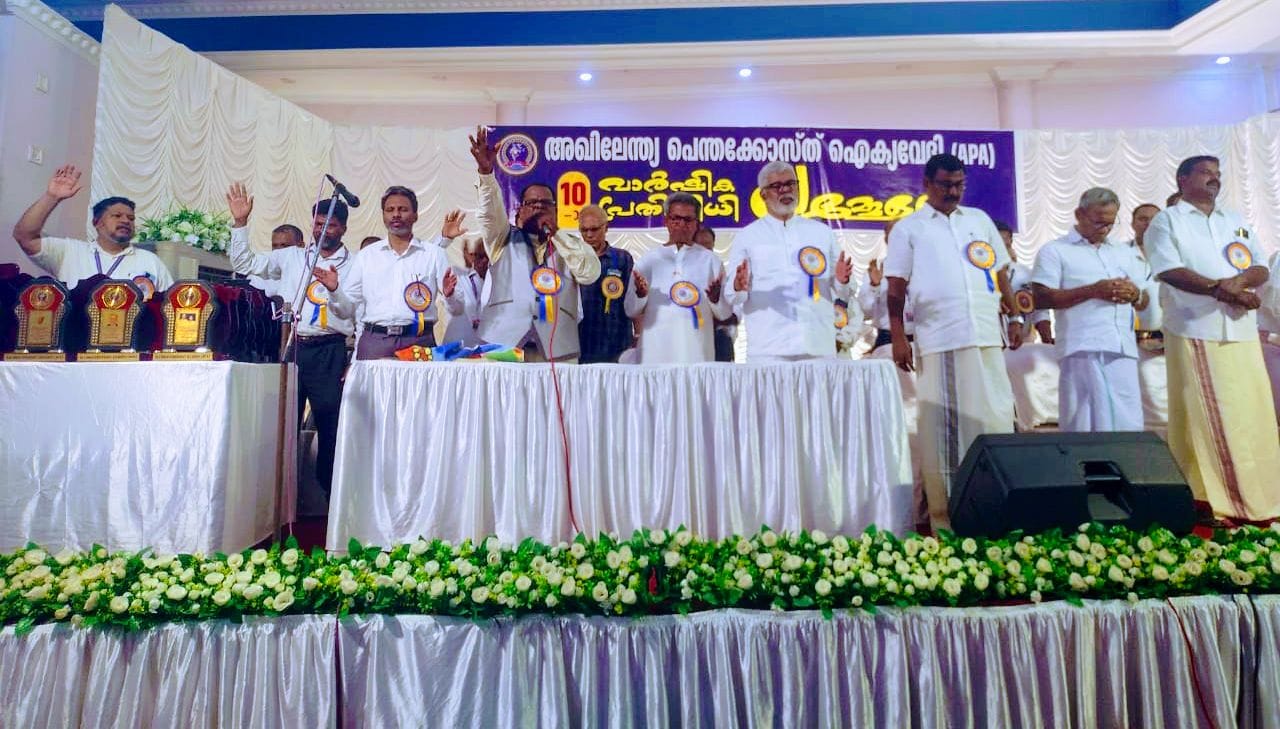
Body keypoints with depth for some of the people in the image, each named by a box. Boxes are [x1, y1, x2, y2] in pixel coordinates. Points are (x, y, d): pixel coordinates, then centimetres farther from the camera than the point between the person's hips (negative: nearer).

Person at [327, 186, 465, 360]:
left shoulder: (434, 253, 8)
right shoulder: (366, 255, 14)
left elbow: (457, 310, 5)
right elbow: (348, 308, 14)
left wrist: (449, 295, -15)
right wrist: (335, 289, -5)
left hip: (419, 343, -1)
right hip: (374, 343, 2)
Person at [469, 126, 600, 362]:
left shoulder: (571, 244, 17)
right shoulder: (504, 238, 17)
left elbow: (590, 273, 0)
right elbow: (490, 211, -1)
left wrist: (556, 233, 0)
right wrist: (485, 171, -18)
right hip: (504, 344, 0)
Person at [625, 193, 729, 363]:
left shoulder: (709, 260, 11)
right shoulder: (649, 260, 11)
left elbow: (724, 314, 9)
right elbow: (631, 311, 9)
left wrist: (716, 298, -11)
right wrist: (641, 294, -11)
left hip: (697, 351, 0)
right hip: (656, 352, 0)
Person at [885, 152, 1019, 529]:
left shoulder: (979, 220, 17)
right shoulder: (908, 228, 6)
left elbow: (1000, 273, 20)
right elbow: (896, 289, 1)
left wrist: (1014, 317, 11)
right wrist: (898, 338, -6)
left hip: (987, 336, 4)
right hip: (939, 341, -4)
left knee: (995, 416, 4)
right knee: (942, 425, 0)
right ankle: (944, 515, 7)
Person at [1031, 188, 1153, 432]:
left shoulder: (1124, 251, 25)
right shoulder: (1055, 251, 6)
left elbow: (1144, 301, 25)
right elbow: (1041, 298, -6)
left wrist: (1134, 294, 1)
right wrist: (1092, 290, -12)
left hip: (1123, 349, 5)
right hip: (1082, 350, -5)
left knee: (1128, 425, 2)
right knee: (1084, 424, -6)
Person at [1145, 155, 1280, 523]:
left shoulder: (1237, 221, 20)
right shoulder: (1166, 220, 3)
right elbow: (1170, 271, -11)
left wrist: (1241, 280, -10)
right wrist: (1221, 289, -20)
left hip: (1241, 331, 5)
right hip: (1194, 330, -5)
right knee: (1201, 416, -3)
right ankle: (1205, 498, 2)